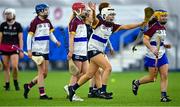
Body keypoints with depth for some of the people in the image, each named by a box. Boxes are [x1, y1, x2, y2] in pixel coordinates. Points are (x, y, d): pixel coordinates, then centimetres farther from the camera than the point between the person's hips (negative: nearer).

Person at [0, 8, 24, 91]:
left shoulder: (18, 25, 1)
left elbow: (20, 39, 3)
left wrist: (21, 51, -1)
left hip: (14, 48, -2)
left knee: (15, 66, -15)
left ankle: (15, 82, 8)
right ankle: (7, 84, 10)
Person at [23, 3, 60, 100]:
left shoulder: (47, 22, 11)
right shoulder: (35, 22, -10)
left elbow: (50, 33, 19)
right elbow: (29, 36, -9)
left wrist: (56, 41, 0)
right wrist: (29, 50, -14)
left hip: (46, 51, 8)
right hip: (37, 50, -8)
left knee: (45, 74, 9)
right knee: (41, 72, -8)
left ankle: (28, 86, 23)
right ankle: (42, 94, -4)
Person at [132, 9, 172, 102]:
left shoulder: (163, 28, 12)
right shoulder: (153, 27, -14)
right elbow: (145, 39, -21)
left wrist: (165, 45, 7)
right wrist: (152, 49, -32)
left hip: (162, 55, 7)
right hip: (152, 56, -7)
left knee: (165, 76, -4)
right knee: (152, 78, 0)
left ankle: (163, 96, -2)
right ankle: (136, 83, 24)